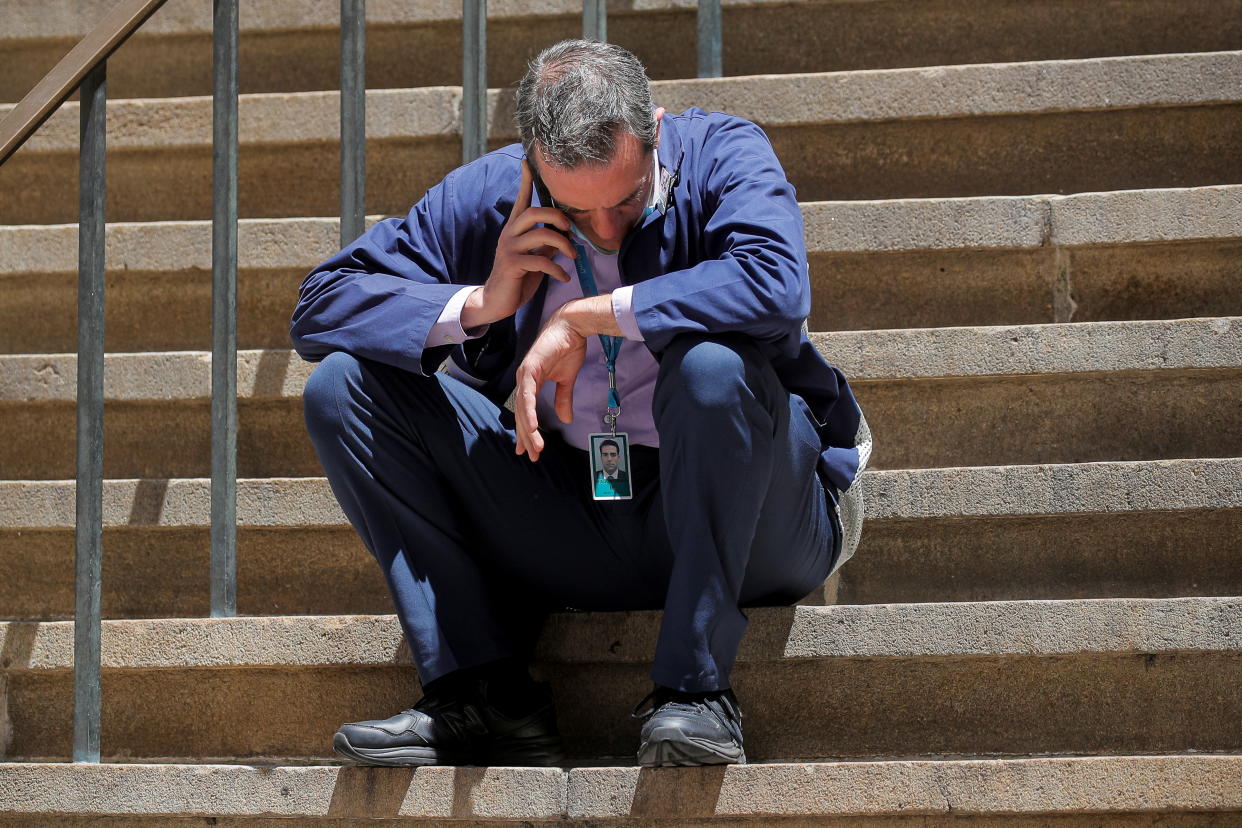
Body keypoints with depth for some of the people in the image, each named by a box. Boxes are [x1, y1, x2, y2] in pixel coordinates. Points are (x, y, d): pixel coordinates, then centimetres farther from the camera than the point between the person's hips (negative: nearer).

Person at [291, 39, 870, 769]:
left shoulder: (720, 155, -10)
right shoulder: (489, 195, -1)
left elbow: (776, 289, -32)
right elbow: (319, 307, 0)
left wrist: (582, 318, -25)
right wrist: (478, 306, -16)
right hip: (569, 524, 4)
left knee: (712, 365, -36)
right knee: (342, 385, -6)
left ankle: (696, 689, -23)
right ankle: (483, 695, -14)